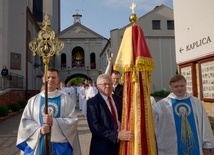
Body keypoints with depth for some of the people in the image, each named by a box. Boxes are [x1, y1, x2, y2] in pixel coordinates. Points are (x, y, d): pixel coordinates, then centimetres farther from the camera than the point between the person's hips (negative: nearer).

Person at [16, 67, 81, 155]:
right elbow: (25, 121, 2)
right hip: (37, 145, 2)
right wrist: (39, 130, -15)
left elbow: (73, 120, -8)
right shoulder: (33, 100, 5)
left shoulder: (66, 99, -2)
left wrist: (53, 122, -20)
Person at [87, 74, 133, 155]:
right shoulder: (92, 102, -10)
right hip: (103, 147, -5)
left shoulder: (118, 99, 7)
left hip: (121, 144, 5)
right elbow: (95, 127, -18)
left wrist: (124, 133, -8)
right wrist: (117, 135, -24)